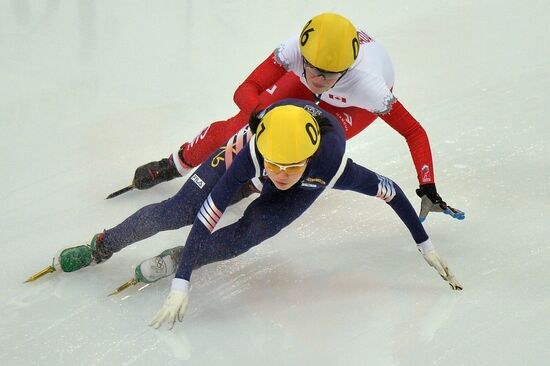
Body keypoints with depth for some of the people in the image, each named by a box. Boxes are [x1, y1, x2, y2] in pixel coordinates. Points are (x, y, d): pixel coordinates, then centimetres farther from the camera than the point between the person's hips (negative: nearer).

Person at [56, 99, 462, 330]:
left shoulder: (333, 166, -44)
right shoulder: (251, 150, -44)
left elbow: (392, 191, -28)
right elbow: (208, 216, -42)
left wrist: (426, 245, -20)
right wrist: (181, 284, -45)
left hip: (309, 183, 0)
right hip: (250, 140, 0)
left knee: (243, 237, -20)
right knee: (177, 212, -8)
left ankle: (184, 257, 9)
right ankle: (102, 247, 15)